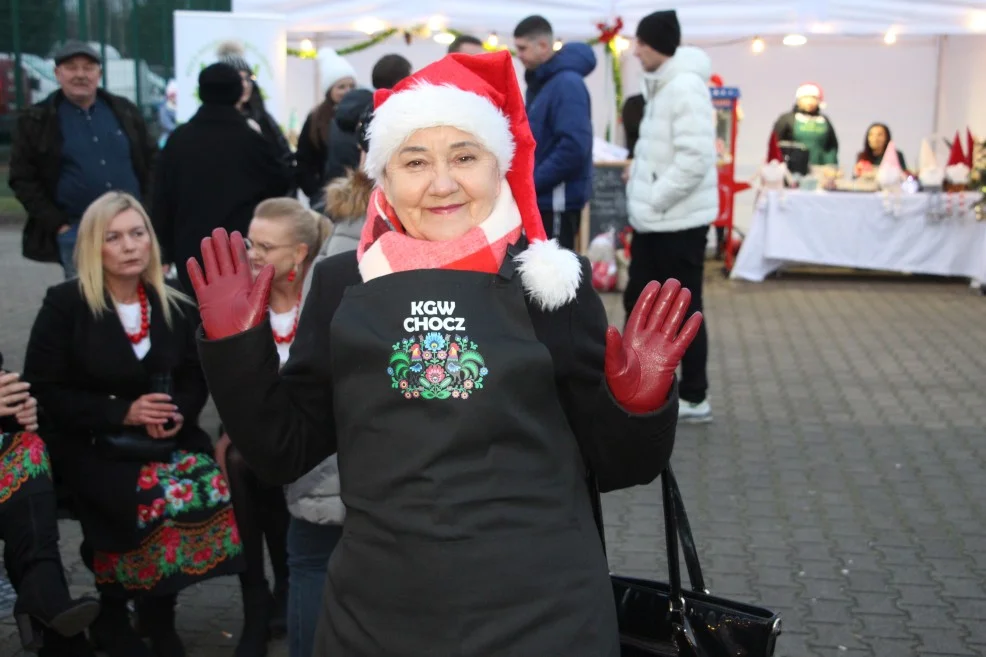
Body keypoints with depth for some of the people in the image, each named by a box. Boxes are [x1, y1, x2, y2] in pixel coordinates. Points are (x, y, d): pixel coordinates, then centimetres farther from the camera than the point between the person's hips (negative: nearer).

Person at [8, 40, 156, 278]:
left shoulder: (125, 111, 9)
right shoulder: (36, 121, 1)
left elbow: (152, 161, 13)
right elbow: (23, 179, -1)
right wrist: (57, 224, -8)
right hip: (75, 232, -3)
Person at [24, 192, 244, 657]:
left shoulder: (177, 304, 8)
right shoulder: (65, 304, -3)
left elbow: (196, 378, 13)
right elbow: (44, 390, -6)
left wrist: (178, 414, -11)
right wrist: (122, 413, -16)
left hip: (167, 439, 4)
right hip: (88, 445, -4)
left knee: (218, 492, -23)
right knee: (158, 503, -30)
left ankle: (156, 612, 0)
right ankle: (112, 614, -1)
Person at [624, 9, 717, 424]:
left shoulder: (686, 86, -17)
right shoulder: (660, 86, 14)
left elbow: (695, 159, -25)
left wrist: (655, 200, -19)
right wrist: (642, 198, 13)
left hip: (679, 221, -10)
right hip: (654, 220, 10)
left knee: (683, 310, -1)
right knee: (638, 301, 15)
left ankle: (694, 399, 11)